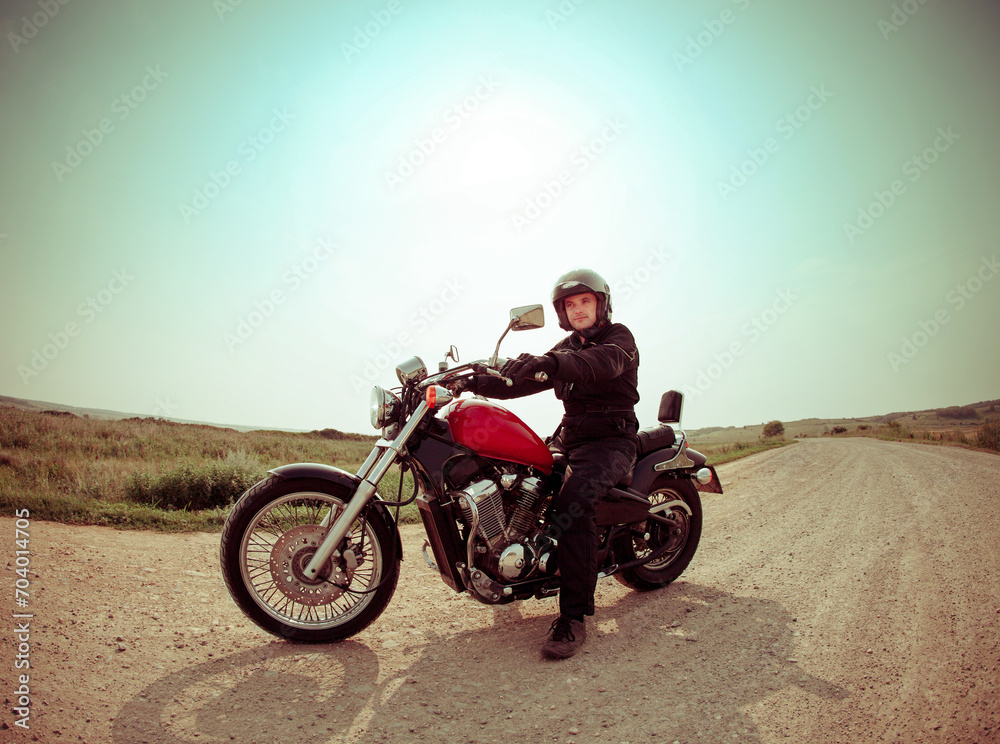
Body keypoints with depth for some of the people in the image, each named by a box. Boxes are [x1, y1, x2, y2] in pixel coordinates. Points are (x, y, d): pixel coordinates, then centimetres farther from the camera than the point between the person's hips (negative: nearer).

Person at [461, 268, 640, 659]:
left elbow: (606, 361, -28)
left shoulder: (618, 336, -2)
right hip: (568, 437, 8)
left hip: (610, 439, -7)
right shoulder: (564, 350, 20)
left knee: (572, 501, -33)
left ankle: (574, 616, -29)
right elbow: (521, 381, 11)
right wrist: (474, 381, -4)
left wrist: (551, 362, -46)